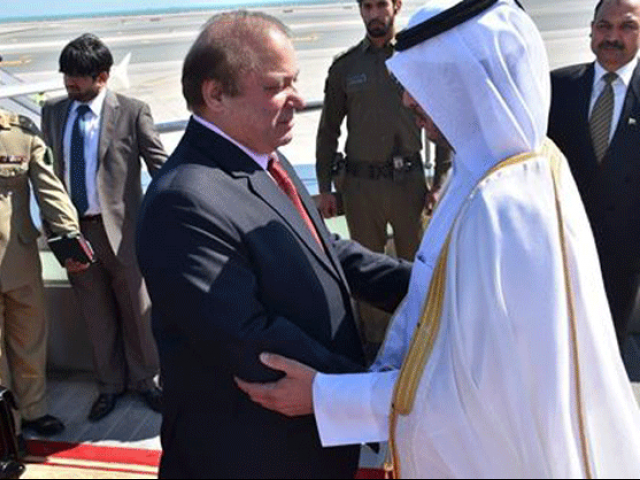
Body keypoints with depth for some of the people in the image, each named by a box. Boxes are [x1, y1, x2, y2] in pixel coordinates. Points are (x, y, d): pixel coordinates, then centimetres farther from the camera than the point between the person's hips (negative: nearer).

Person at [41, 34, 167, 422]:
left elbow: (159, 164, -7)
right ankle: (110, 384, 35)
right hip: (74, 230, 4)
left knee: (136, 310, 11)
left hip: (121, 228, -3)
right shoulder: (53, 112, 6)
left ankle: (143, 379, 33)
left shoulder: (133, 112, -6)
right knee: (97, 315, 16)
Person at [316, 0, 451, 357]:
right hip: (361, 182, 1)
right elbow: (329, 130, 8)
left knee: (415, 261, 10)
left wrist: (439, 183, -1)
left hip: (409, 179, -1)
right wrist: (325, 189, 6)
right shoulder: (345, 67, 3)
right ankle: (374, 338, 29)